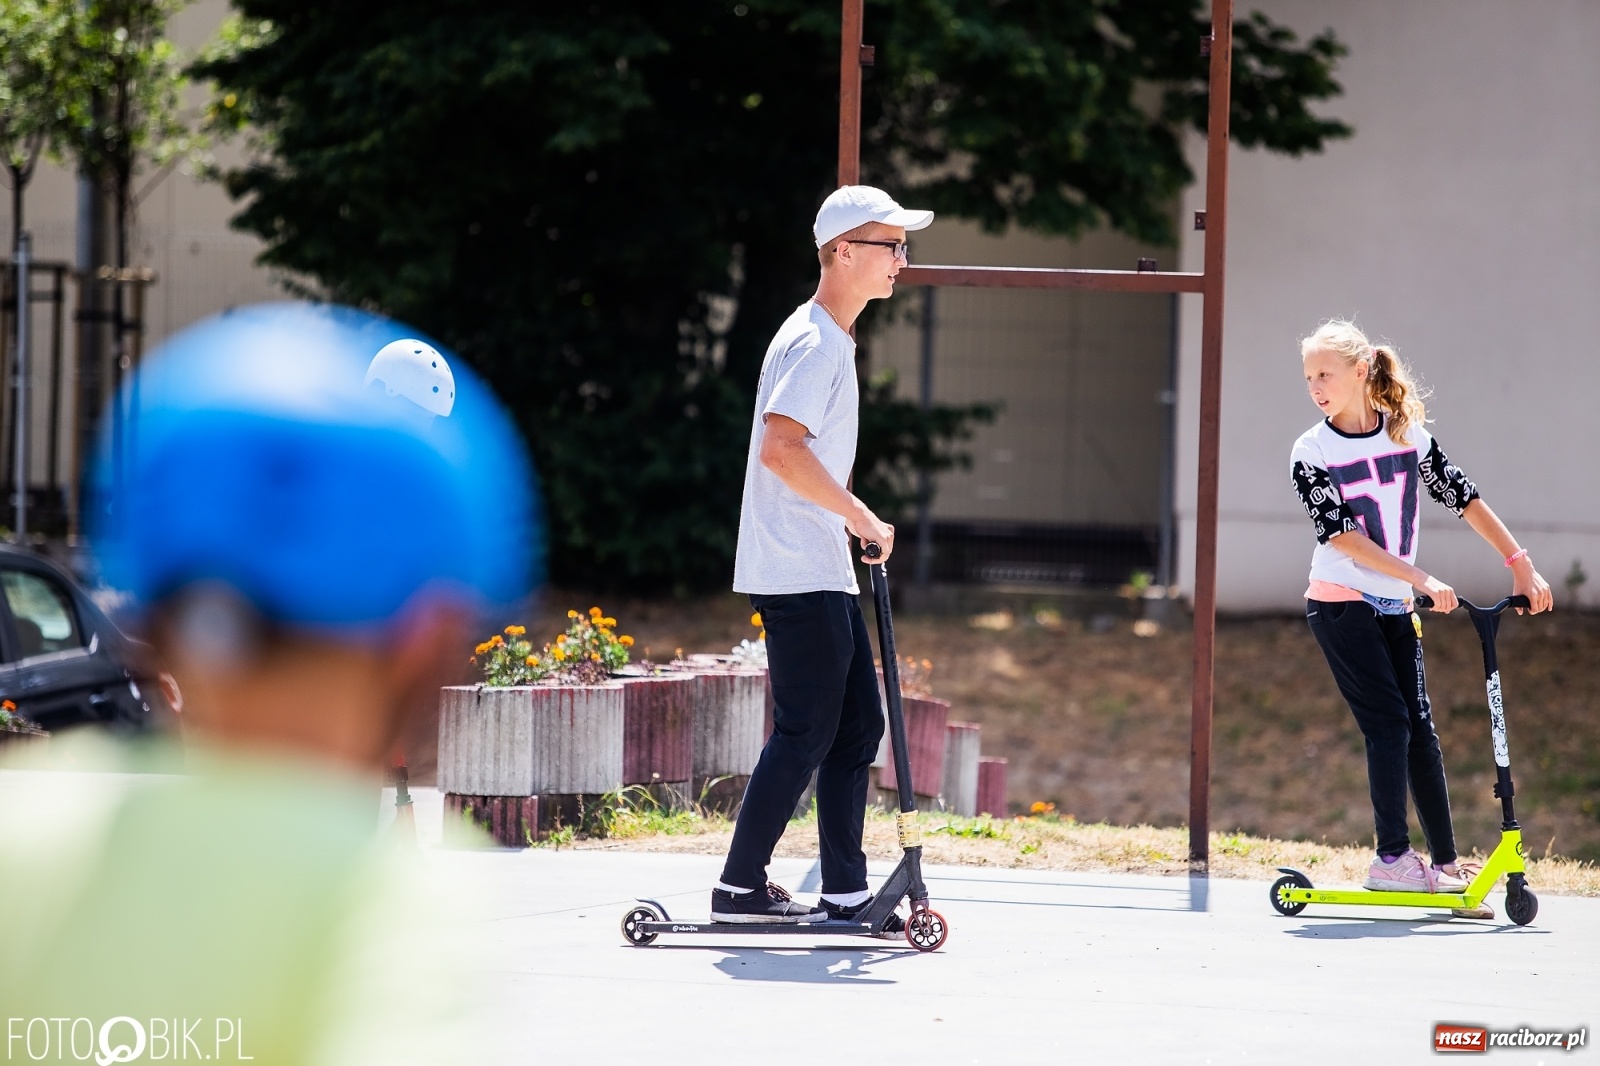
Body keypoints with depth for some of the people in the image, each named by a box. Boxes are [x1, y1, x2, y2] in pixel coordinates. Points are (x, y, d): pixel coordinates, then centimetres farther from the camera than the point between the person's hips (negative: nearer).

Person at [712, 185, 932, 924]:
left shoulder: (832, 340, 18)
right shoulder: (813, 341, -15)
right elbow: (780, 447, -27)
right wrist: (861, 517, -21)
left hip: (824, 575, 10)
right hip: (797, 577, -10)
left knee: (858, 725, 9)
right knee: (805, 733, -8)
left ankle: (845, 892, 11)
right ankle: (740, 887, -3)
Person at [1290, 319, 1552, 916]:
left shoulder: (1408, 435, 2)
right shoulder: (1312, 452, -8)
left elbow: (1463, 498, 7)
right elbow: (1342, 536, -17)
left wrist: (1521, 564, 2)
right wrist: (1423, 581, -24)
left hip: (1395, 609, 4)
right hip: (1340, 604, -4)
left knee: (1419, 729, 1)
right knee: (1390, 722, -12)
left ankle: (1445, 864, 3)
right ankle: (1392, 857, -9)